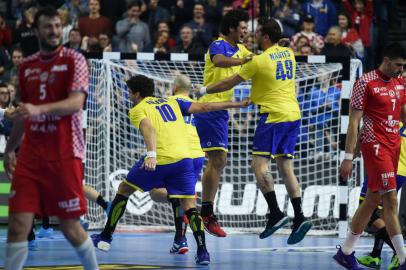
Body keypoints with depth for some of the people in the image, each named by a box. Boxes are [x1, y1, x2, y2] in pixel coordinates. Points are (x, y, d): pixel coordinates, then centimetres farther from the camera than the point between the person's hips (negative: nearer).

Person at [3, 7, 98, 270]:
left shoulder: (74, 60, -2)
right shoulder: (27, 67, 14)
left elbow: (76, 102, -16)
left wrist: (39, 109, -29)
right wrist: (10, 149, 23)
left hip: (64, 155, -4)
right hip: (30, 156, 4)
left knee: (70, 226, 1)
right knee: (18, 224, -6)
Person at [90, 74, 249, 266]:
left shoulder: (137, 110, 9)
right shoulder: (172, 102, 22)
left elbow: (148, 129, -12)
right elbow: (203, 107, 16)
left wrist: (151, 154, -28)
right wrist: (235, 104, 23)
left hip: (158, 160, -3)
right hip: (184, 157, 3)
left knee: (123, 190, 17)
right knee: (189, 206, 4)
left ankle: (106, 237, 22)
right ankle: (202, 251, -15)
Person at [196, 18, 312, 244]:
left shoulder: (259, 61, -11)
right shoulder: (288, 53, 9)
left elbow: (230, 83, -4)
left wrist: (204, 90, 10)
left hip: (274, 115, -7)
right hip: (293, 115, 7)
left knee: (260, 163, -4)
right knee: (285, 167, 7)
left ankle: (276, 213, -16)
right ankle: (299, 218, -1)